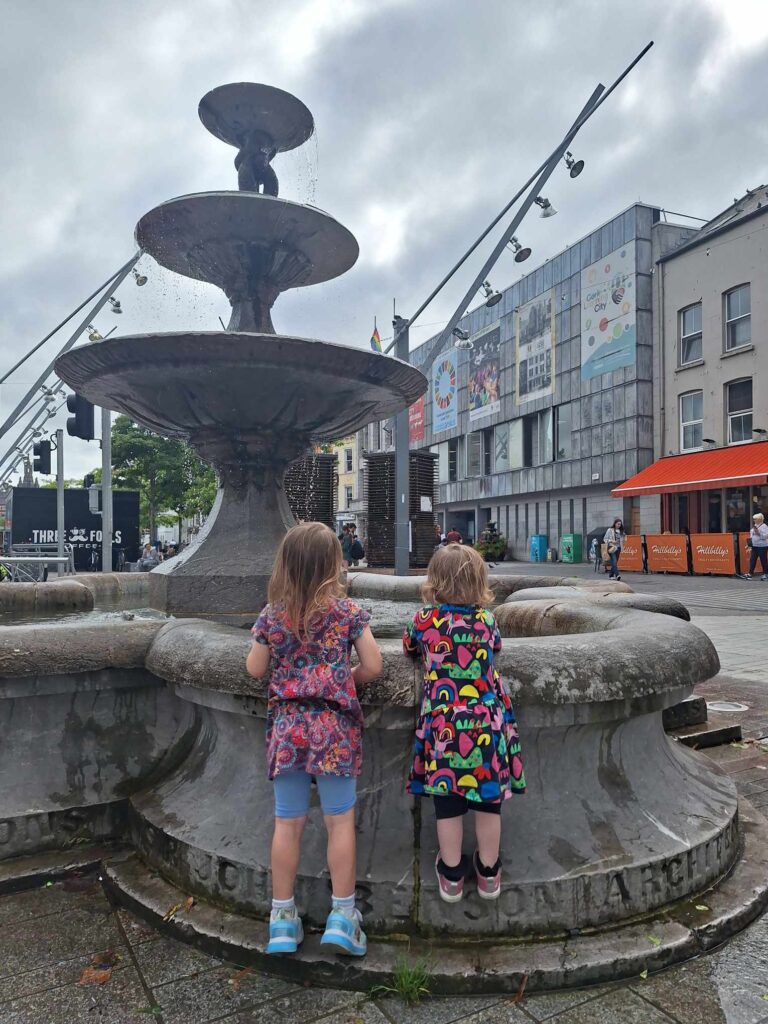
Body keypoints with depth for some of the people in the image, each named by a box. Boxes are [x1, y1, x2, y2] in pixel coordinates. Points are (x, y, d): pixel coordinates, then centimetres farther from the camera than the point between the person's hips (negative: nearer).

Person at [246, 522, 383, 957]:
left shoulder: (273, 615, -1)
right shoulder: (348, 611, -7)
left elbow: (255, 668, 9)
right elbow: (373, 667, -4)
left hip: (287, 726, 2)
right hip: (334, 726, -2)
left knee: (288, 823, 12)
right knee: (340, 821, 10)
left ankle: (283, 916, 24)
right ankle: (342, 914, 18)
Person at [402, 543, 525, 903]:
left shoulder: (424, 619, -3)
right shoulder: (487, 620, 1)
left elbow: (409, 648, 17)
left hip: (443, 723, -1)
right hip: (487, 721, 2)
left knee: (448, 801, 12)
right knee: (488, 798, 15)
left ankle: (451, 876, 27)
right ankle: (488, 873, 31)